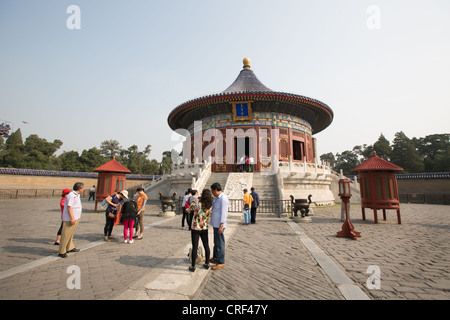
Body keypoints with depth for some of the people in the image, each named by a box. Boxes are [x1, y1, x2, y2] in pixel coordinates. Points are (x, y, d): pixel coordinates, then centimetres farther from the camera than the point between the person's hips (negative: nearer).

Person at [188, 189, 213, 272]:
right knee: (206, 246, 14)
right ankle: (207, 264, 26)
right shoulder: (210, 206, -9)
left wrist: (194, 201, 11)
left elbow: (190, 209, -1)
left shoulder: (197, 205, -21)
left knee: (195, 247, 5)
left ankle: (193, 266, 15)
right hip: (205, 229, 4)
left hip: (195, 228, -3)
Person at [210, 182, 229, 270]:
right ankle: (215, 258, 34)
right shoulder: (217, 198, 11)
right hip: (215, 224, 10)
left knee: (220, 243, 1)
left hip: (219, 225, -10)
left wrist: (221, 226, -23)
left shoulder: (223, 198, -19)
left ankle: (221, 262, 13)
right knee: (216, 242, 20)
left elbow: (224, 213, -22)